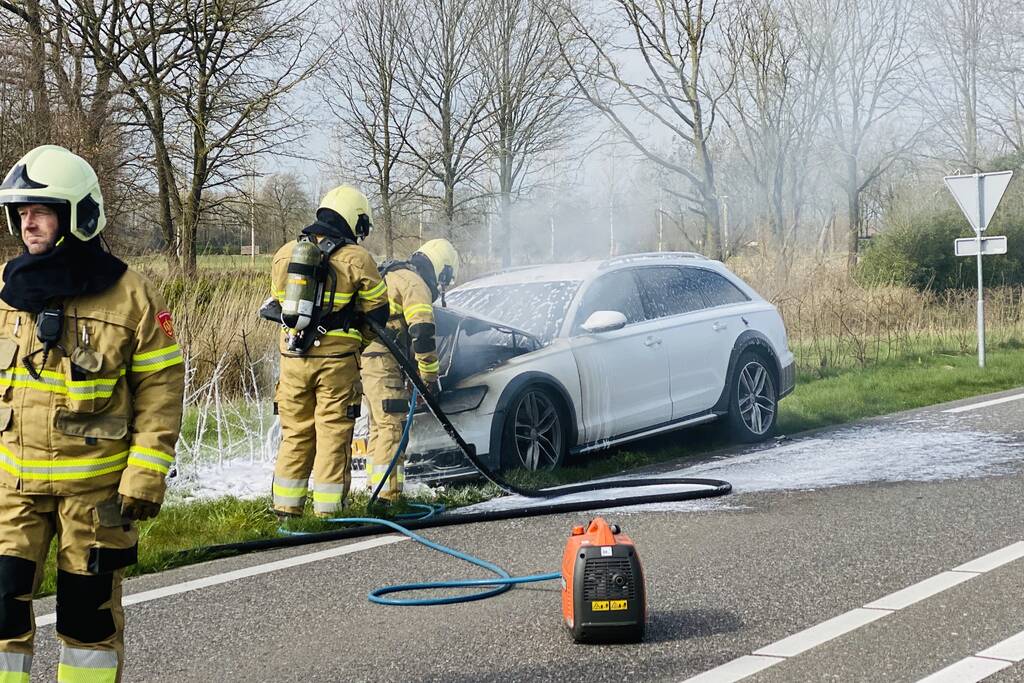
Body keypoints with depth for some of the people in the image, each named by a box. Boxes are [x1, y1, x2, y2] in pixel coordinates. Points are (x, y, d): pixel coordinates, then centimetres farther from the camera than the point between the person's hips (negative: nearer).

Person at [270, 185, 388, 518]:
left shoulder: (285, 254, 8)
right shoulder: (355, 258, -7)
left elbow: (279, 303, 15)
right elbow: (378, 309, -1)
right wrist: (358, 340, 15)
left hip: (292, 357, 4)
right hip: (337, 359, -4)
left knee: (295, 433, 13)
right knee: (333, 433, 3)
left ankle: (286, 506, 15)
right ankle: (327, 509, 3)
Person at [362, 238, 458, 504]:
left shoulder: (392, 275, 25)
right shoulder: (416, 283, -8)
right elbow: (422, 333, -16)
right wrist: (430, 377, -10)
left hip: (363, 357, 10)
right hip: (382, 362, -10)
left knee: (380, 425, 18)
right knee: (393, 426, -10)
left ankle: (376, 488, 25)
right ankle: (388, 495, -14)